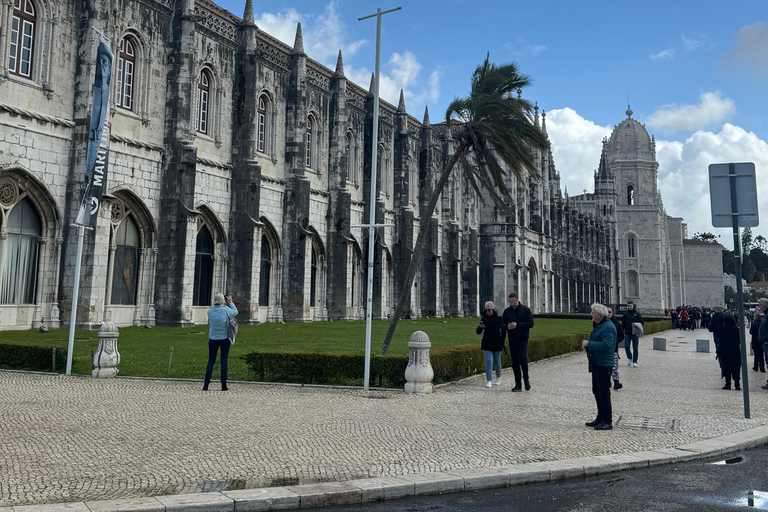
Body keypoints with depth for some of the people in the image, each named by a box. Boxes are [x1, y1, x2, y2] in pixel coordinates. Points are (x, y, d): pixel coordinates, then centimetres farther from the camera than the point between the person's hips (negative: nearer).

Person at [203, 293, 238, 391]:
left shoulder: (210, 312, -6)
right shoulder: (226, 310, -14)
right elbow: (236, 312, 4)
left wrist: (225, 305, 16)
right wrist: (231, 303, 17)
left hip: (213, 339, 2)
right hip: (225, 339, -2)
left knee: (211, 361, 9)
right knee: (224, 360, 5)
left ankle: (206, 384, 6)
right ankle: (223, 384, 5)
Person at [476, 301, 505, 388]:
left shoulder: (499, 319, 0)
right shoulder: (484, 319, 3)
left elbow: (503, 331, 6)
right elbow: (478, 332, 2)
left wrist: (502, 341, -2)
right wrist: (479, 327, -19)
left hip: (497, 344, 0)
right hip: (487, 344, 0)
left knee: (497, 362, 9)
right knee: (489, 361, -9)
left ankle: (498, 377, 33)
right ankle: (489, 381, -8)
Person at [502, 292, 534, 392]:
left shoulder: (525, 309, 0)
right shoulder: (507, 311, 10)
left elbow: (531, 323, -6)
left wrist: (518, 325, -16)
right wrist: (507, 327, -10)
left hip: (523, 339, -3)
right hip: (512, 339, 4)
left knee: (523, 358, -18)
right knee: (515, 362, 4)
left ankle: (526, 379, 4)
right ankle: (518, 385, 10)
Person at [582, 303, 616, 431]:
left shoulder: (607, 327, -17)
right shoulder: (599, 325, 16)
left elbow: (606, 345, -28)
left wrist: (589, 343, -21)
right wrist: (587, 345, 6)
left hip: (603, 364, -11)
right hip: (596, 363, 11)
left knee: (603, 392, -6)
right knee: (597, 391, 17)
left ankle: (607, 421, 1)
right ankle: (600, 418, 27)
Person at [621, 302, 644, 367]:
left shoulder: (637, 314, -2)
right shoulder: (625, 314, 6)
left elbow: (642, 322, -1)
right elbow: (623, 324, 11)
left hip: (635, 334, -2)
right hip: (627, 334, 2)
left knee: (635, 348, 3)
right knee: (626, 347, -5)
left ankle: (635, 361, 13)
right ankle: (629, 358, 18)